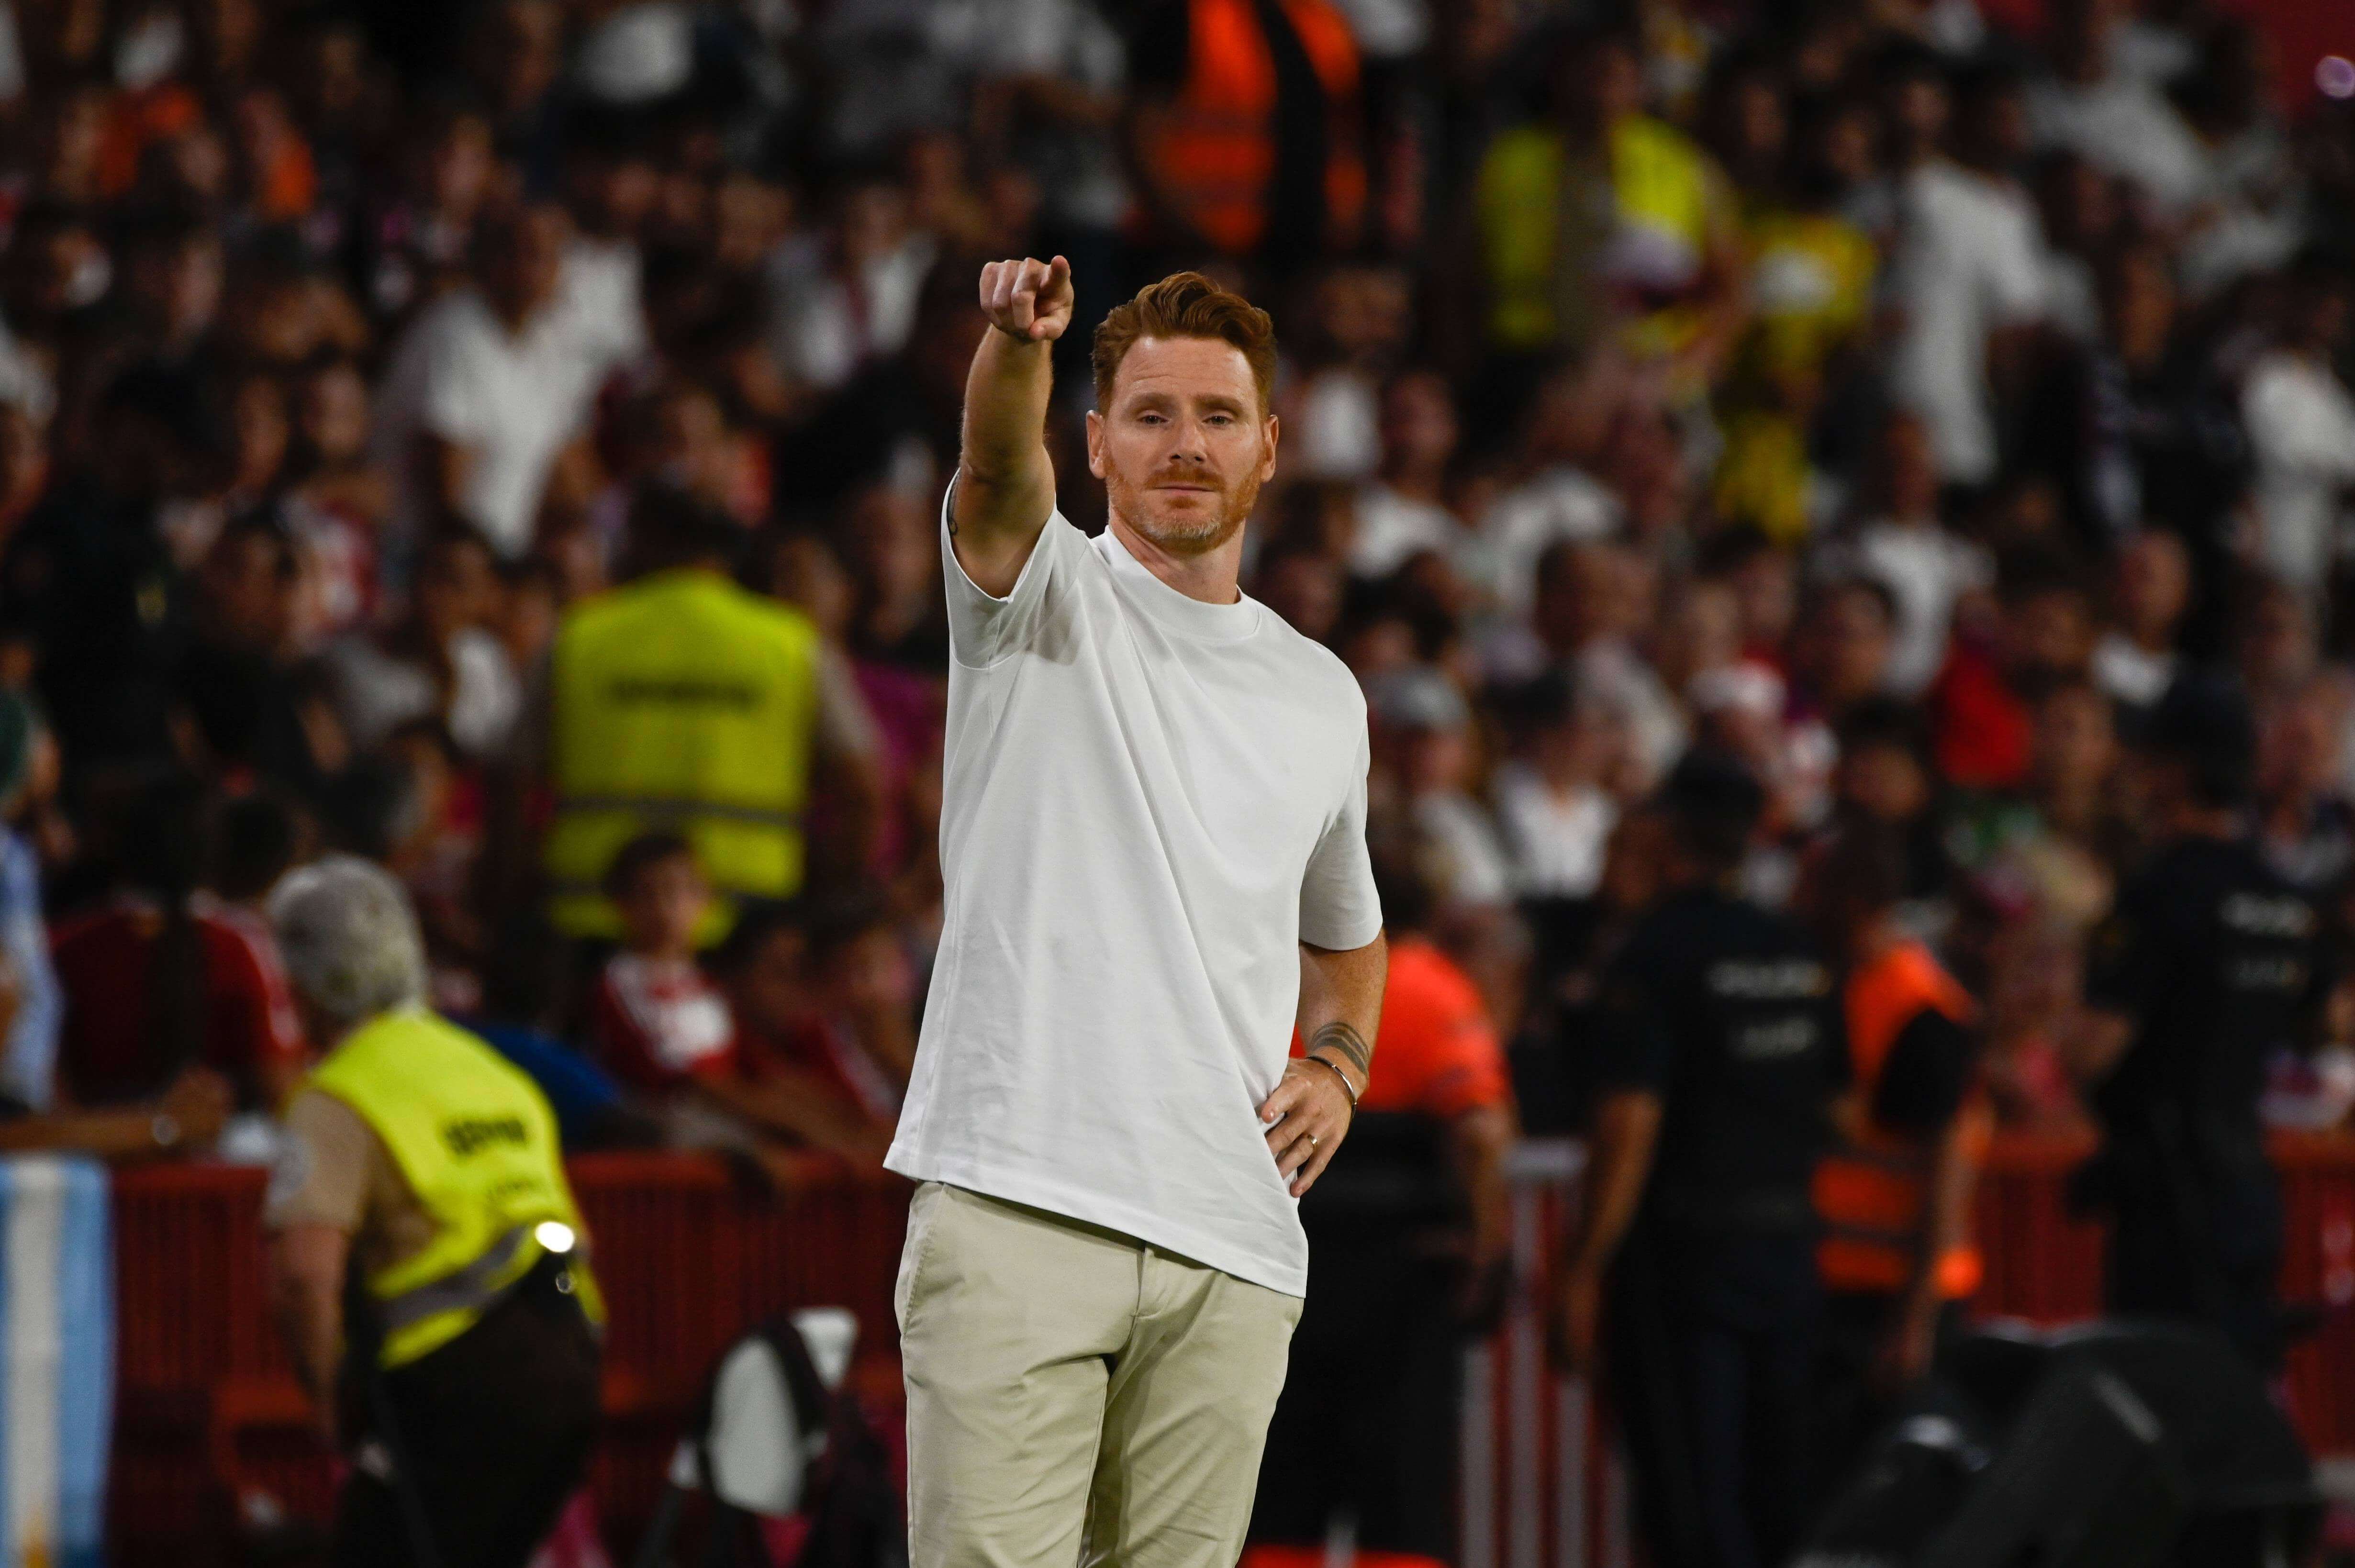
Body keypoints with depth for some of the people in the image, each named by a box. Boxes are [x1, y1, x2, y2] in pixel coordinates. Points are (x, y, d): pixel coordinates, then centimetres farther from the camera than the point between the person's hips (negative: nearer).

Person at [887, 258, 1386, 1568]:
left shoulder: (1323, 698, 18)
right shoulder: (1044, 597, 5)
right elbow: (1001, 472, -18)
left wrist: (1338, 1069, 11)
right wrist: (1018, 342, -41)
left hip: (1233, 1259, 4)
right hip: (1016, 1214, -4)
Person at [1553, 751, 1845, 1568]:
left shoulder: (1657, 957, -11)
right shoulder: (1802, 957, 9)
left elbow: (1630, 1130, -16)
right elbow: (1839, 1100, 14)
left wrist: (1586, 1268, -12)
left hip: (1683, 1254, -6)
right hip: (1788, 1246, 6)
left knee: (1692, 1503, -6)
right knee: (1779, 1493, 12)